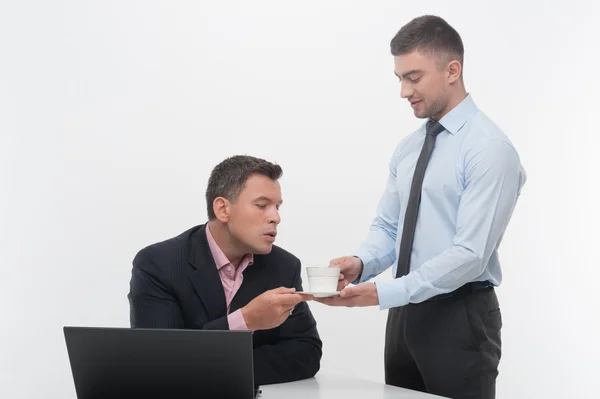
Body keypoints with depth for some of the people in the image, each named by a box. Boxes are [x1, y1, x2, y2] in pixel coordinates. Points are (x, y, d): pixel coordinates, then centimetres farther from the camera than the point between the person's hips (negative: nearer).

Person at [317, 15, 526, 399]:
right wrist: (360, 264, -11)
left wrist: (384, 293, -25)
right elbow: (387, 228, 10)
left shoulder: (490, 148, -15)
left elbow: (470, 254, -21)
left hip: (461, 317, -7)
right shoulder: (408, 148, 10)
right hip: (406, 312, 7)